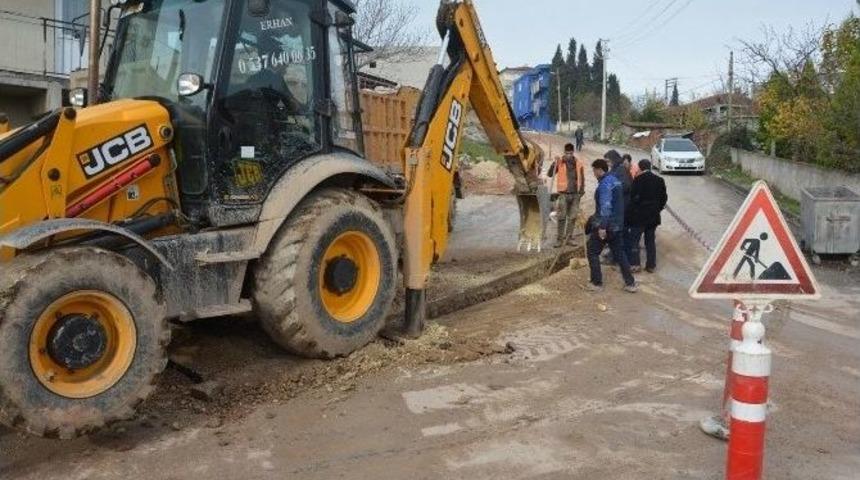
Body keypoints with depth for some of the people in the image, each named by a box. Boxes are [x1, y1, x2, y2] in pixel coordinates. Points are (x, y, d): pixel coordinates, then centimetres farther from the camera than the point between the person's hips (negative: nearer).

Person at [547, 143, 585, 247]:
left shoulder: (578, 164, 5)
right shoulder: (560, 162, -3)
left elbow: (582, 178, 13)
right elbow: (550, 174, -11)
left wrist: (581, 191, 4)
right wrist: (554, 164, -24)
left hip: (575, 194, 3)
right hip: (564, 194, -3)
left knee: (572, 218, 8)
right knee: (561, 218, -4)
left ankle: (568, 238, 17)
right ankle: (560, 239, 0)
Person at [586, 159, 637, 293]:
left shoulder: (605, 183, -17)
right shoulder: (615, 180, 13)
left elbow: (605, 206, -26)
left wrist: (602, 226, -28)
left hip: (605, 226, -9)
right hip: (617, 225, 9)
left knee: (592, 252, 4)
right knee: (619, 253, 13)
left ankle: (597, 283, 7)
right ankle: (630, 283, 12)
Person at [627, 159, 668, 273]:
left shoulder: (638, 180, -14)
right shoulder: (659, 180, 3)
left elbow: (633, 197, -16)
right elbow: (664, 198, 6)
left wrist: (632, 212, -3)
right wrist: (657, 209, 16)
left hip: (639, 216, -5)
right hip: (653, 217, 5)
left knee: (633, 240, 4)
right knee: (650, 241, 13)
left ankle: (635, 264, 0)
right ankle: (651, 265, 17)